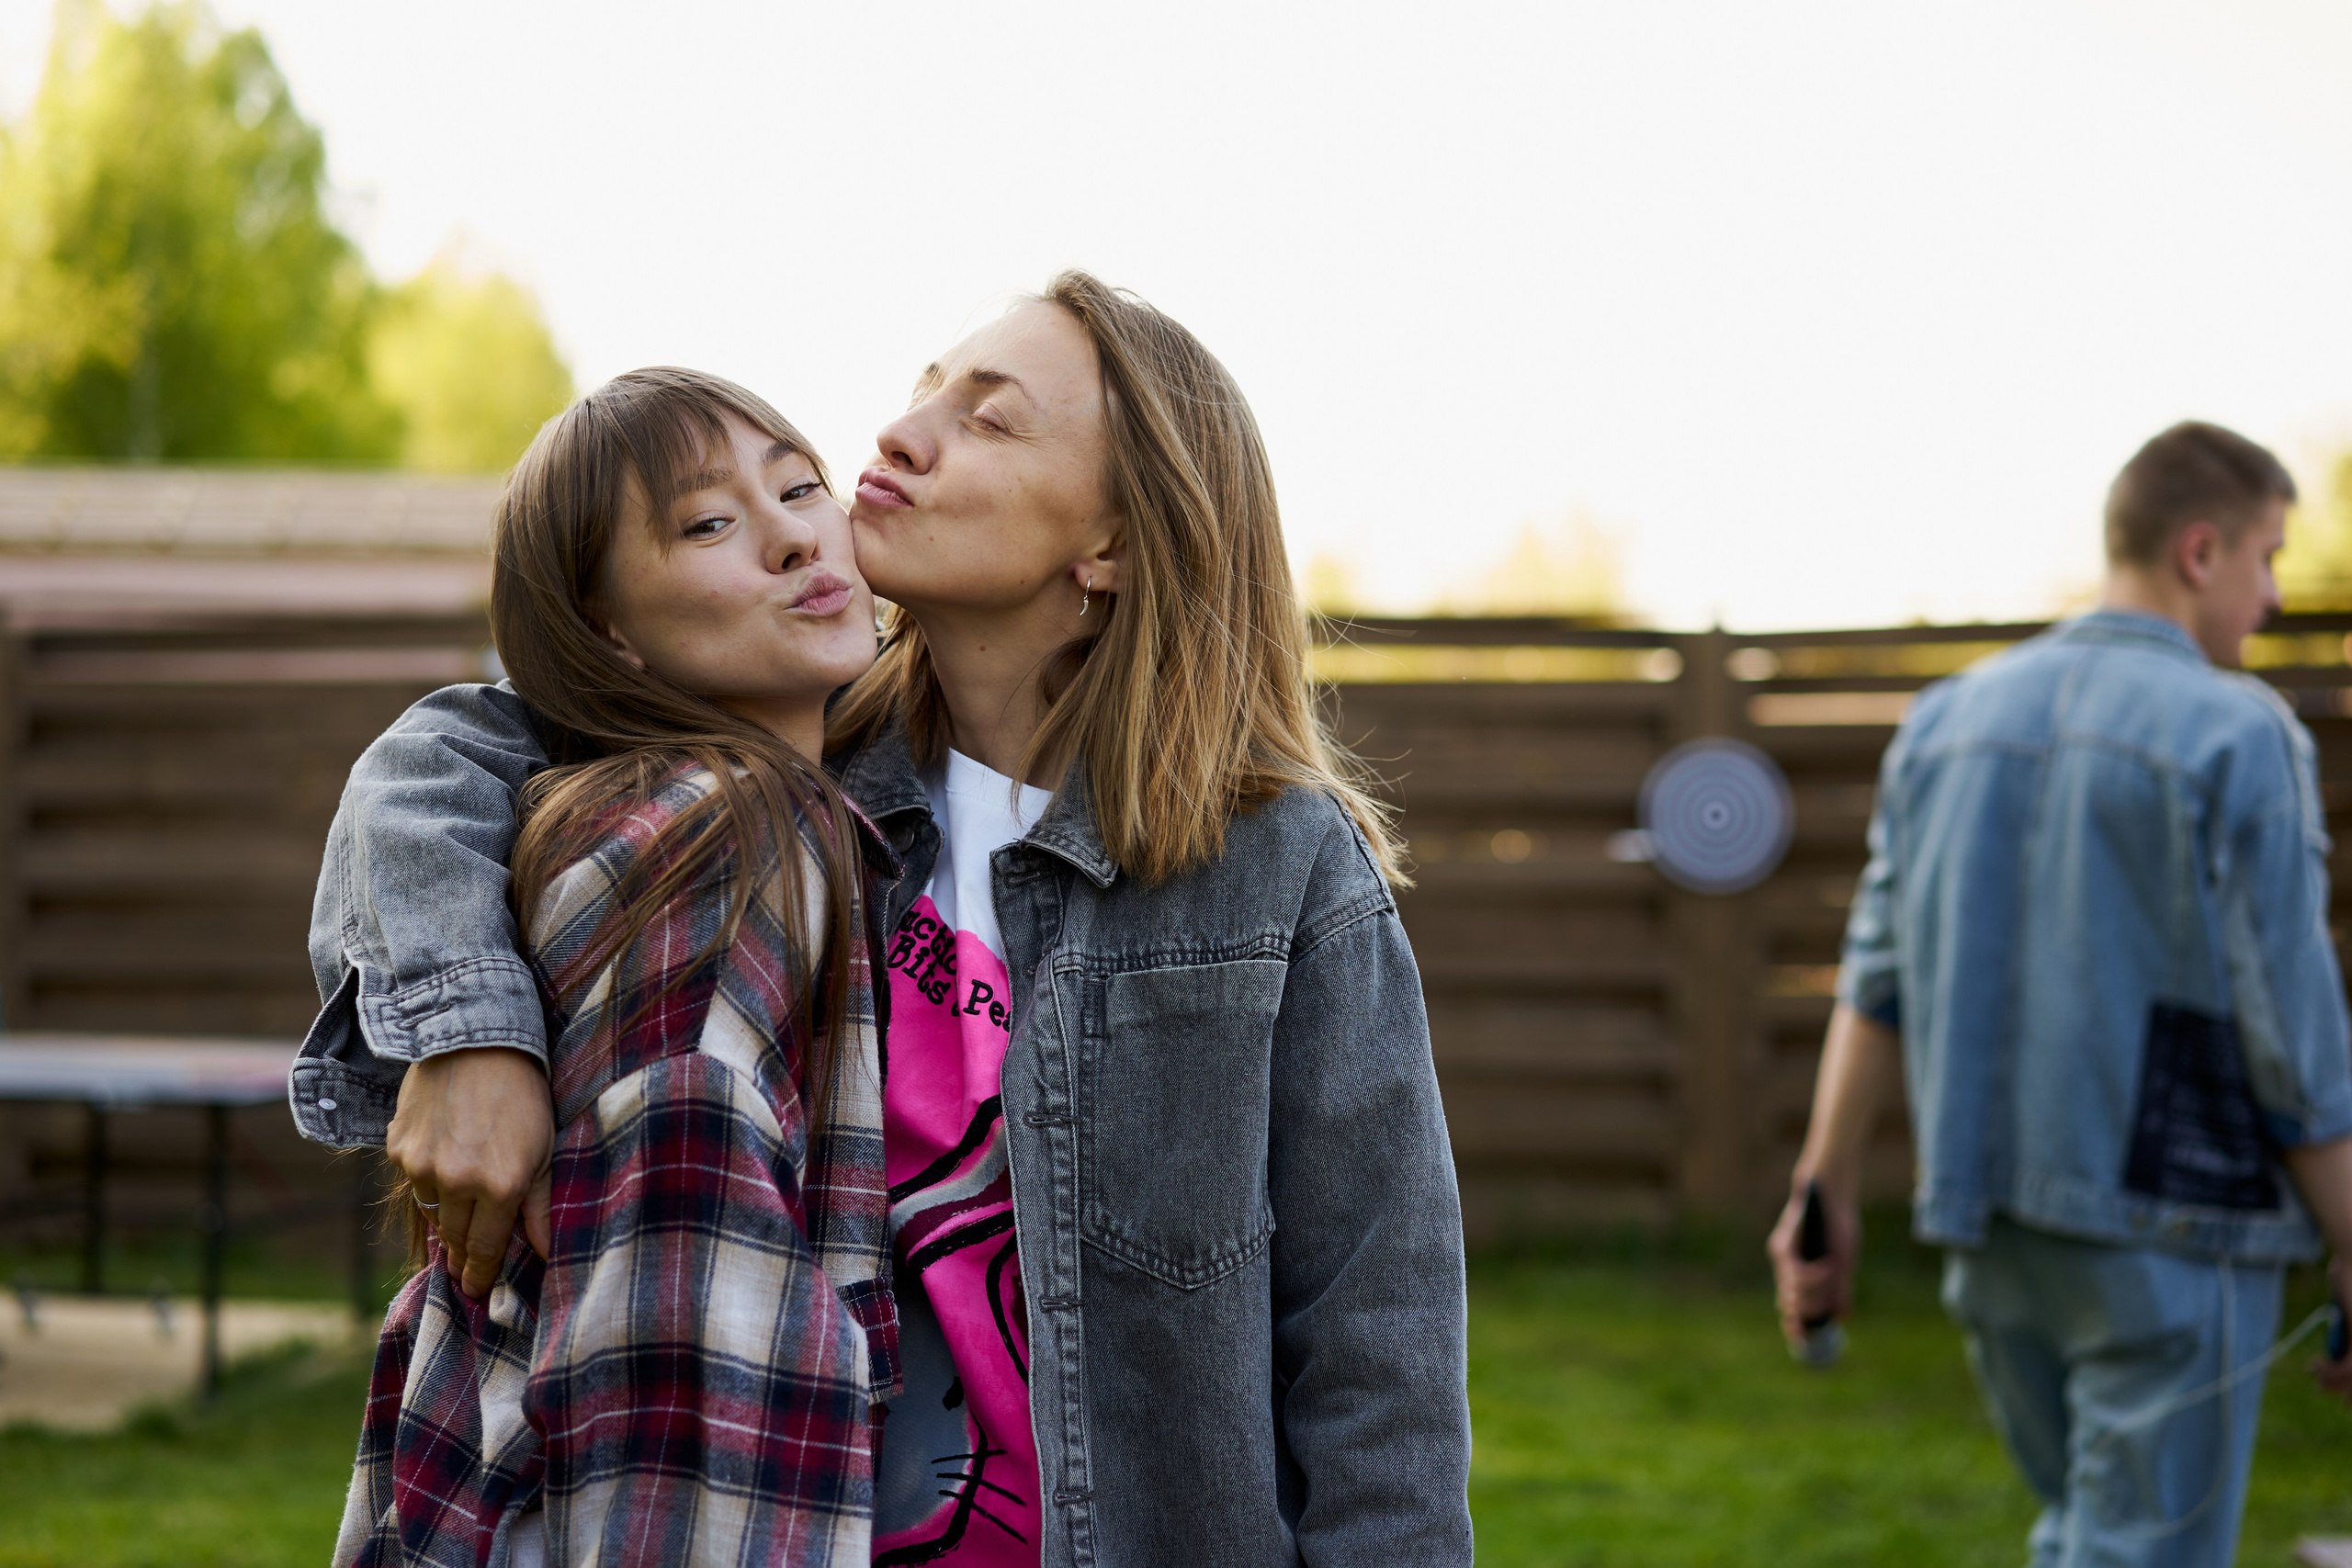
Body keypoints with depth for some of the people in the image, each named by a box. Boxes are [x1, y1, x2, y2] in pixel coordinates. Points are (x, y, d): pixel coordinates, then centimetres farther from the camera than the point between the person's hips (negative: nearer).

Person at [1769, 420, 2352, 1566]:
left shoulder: (1949, 720, 8)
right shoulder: (2240, 738, -10)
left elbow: (1877, 980, 6)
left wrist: (1827, 1192, 7)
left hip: (1989, 1224, 6)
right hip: (2168, 1230, -6)